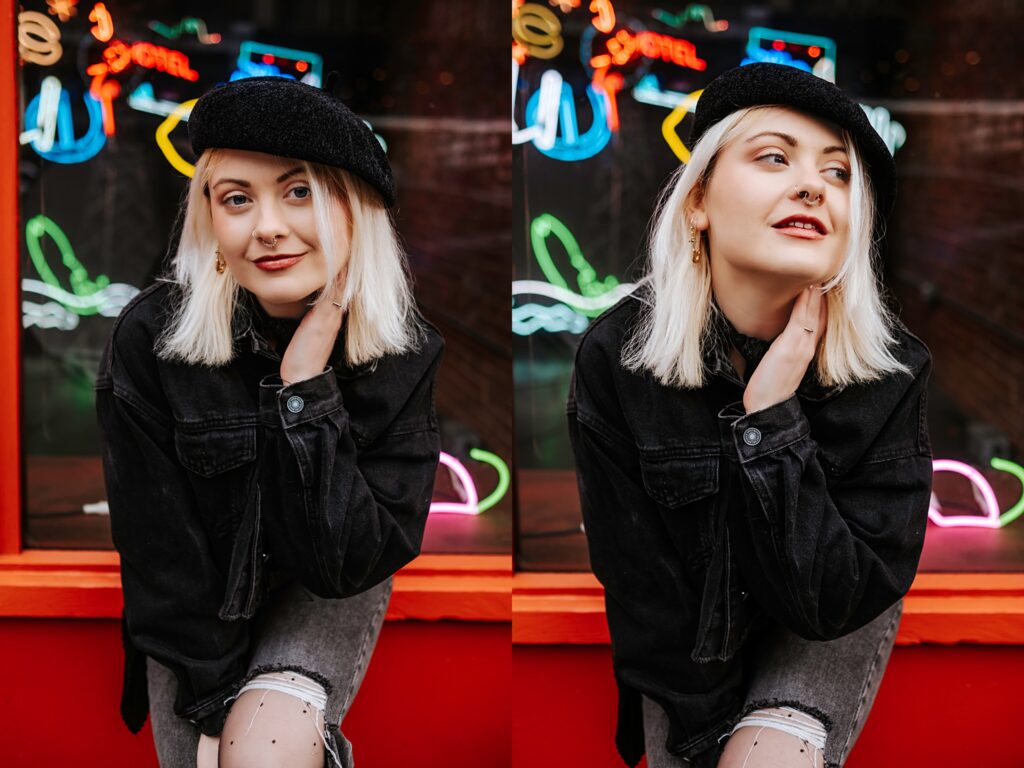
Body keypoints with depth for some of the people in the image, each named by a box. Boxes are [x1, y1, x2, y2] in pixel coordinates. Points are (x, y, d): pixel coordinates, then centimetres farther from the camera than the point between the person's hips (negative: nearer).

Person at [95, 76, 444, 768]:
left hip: (326, 603, -1)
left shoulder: (405, 353, -19)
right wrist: (218, 708, -17)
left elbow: (351, 560, -23)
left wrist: (307, 388, -30)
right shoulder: (150, 339, -21)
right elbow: (160, 551, -15)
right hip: (196, 609, 1)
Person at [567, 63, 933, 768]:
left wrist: (771, 420, -33)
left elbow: (836, 600, -24)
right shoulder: (616, 358, -21)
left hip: (831, 633, -1)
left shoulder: (893, 370, -21)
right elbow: (641, 586, -14)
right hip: (685, 645, 2)